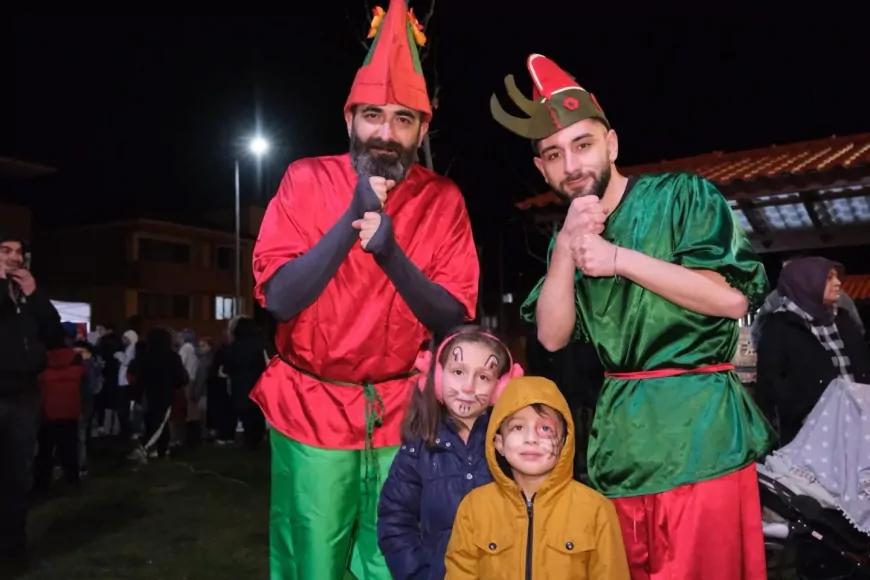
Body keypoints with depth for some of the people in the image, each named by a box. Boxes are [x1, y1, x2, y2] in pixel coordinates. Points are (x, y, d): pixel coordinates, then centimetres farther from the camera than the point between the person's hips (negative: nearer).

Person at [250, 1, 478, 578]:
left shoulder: (443, 199, -3)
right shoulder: (307, 180, -6)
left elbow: (452, 319, -9)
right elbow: (279, 300, -14)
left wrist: (390, 252, -25)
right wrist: (350, 220, -24)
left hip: (403, 413, 1)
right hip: (312, 409, -1)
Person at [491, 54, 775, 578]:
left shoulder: (681, 195, -4)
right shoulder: (568, 234, 11)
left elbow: (732, 298, -14)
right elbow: (553, 337, 2)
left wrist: (620, 259, -15)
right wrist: (566, 247, -11)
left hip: (700, 426, -4)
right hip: (620, 435, 5)